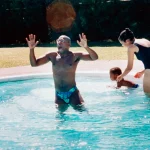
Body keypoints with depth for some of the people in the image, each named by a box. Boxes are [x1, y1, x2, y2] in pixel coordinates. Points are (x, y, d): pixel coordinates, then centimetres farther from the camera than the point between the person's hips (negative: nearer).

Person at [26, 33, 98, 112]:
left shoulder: (75, 56, -7)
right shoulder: (52, 56, 3)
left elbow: (94, 57, -17)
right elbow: (34, 63, 6)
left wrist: (86, 47, -36)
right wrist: (31, 49, -11)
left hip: (72, 93, -3)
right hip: (59, 95, 4)